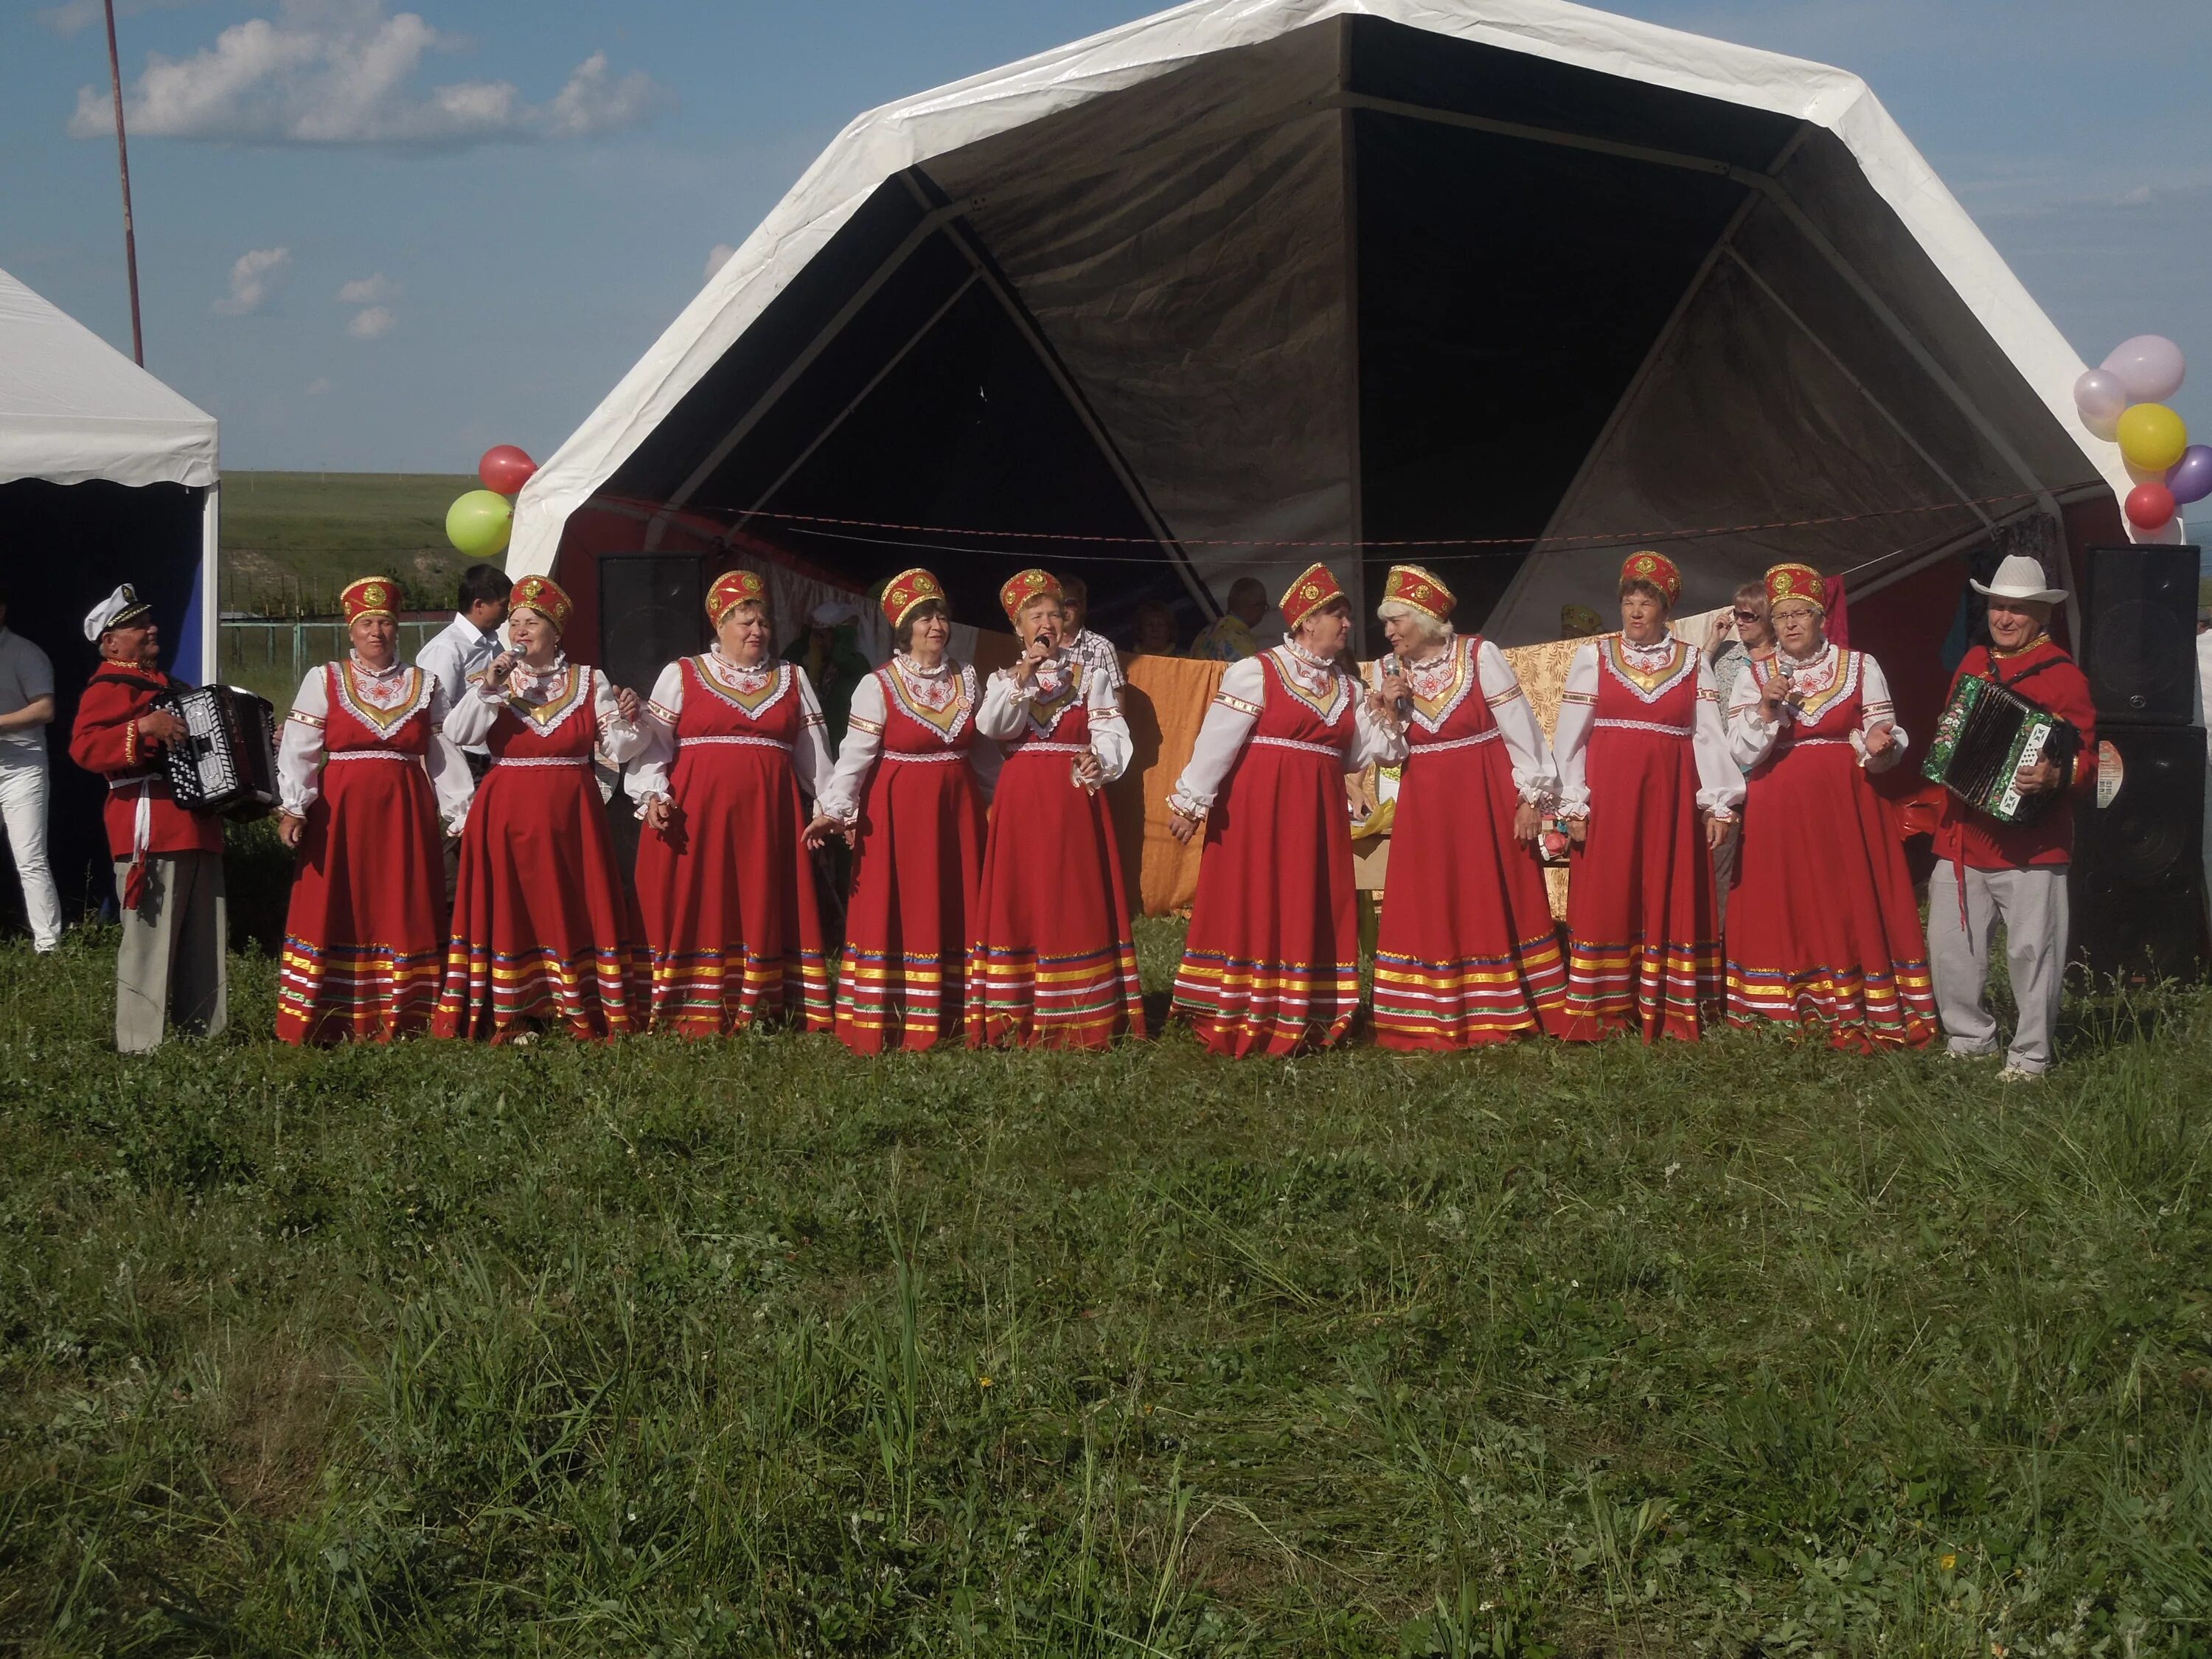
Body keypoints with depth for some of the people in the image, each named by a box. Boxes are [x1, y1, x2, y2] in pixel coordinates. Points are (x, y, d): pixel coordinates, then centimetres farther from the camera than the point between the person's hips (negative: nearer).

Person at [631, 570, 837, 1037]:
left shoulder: (792, 679, 16)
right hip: (696, 813, -2)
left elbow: (812, 751, 17)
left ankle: (755, 1013, 3)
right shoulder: (682, 675, 8)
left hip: (768, 817, 3)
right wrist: (653, 795, -11)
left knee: (763, 909, 0)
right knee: (699, 908, -4)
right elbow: (654, 743, 2)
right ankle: (697, 1016, -1)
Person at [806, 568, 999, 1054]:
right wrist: (833, 810, -23)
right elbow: (855, 754, -13)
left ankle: (947, 1019, 11)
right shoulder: (878, 686, -7)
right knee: (894, 913, -5)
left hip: (956, 809, 5)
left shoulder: (966, 679, 8)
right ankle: (882, 1024, -1)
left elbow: (982, 749, 17)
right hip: (897, 812, -5)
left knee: (953, 913, 5)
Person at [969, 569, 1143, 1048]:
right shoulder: (1005, 678, 12)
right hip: (1021, 799, 1)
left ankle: (1082, 1015, 0)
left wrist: (1099, 760, -20)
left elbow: (1111, 734, 0)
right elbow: (990, 727, -7)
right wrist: (1022, 677, -16)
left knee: (1077, 899, -3)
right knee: (1021, 898, -2)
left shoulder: (1091, 675, 10)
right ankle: (1019, 1012, 2)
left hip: (1075, 797, -1)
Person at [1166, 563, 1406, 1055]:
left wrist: (1386, 709, 0)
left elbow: (1369, 752, 14)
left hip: (1319, 814, 6)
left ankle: (1304, 1023, 10)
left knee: (1311, 914, 5)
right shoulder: (1256, 672, -6)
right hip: (1258, 808, -6)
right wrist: (1190, 803, -12)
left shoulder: (1348, 690, 14)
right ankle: (1241, 1023, 1)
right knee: (1252, 908, -4)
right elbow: (1216, 741, -9)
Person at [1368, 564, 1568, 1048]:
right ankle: (1434, 1020, 7)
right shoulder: (1389, 671, 5)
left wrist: (1531, 797, -8)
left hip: (1488, 803, -4)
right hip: (1425, 808, 4)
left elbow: (1520, 731, -6)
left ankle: (1500, 1014, 12)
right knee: (1429, 912, 2)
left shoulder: (1480, 655, -7)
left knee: (1496, 905, 3)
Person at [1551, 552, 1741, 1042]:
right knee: (1608, 897, -1)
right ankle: (1608, 1010, 4)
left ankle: (1667, 1009, 7)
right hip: (1608, 794, -1)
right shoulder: (1593, 657, 5)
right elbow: (1570, 734, 2)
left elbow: (1709, 736, 3)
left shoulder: (1692, 662, 8)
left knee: (1669, 899, 2)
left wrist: (1718, 803, -5)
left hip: (1670, 795, 1)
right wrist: (1573, 804, -4)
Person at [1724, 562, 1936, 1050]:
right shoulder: (1755, 677, 7)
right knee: (1785, 911, 0)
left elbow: (1885, 737, 4)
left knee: (1852, 908, -2)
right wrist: (1766, 708, -15)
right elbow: (1742, 754, 0)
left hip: (1846, 807, -1)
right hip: (1779, 812, 1)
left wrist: (1878, 746, -18)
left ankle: (1858, 1016, 1)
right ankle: (1786, 1014, 6)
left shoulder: (1861, 666, 5)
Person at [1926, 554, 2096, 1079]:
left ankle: (2031, 1056, 9)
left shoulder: (2063, 676, -6)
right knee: (1950, 946, 8)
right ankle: (1969, 1039, 23)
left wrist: (2056, 777, -27)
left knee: (2032, 951, -3)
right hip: (1962, 837, 6)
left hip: (2028, 842, -6)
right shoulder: (1974, 663, 14)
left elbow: (2086, 760, -8)